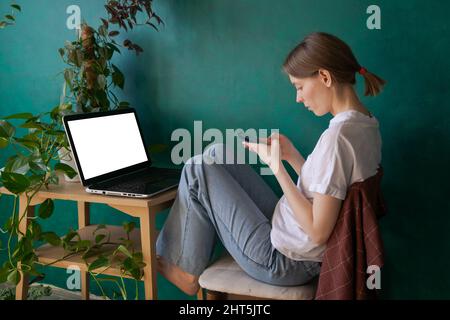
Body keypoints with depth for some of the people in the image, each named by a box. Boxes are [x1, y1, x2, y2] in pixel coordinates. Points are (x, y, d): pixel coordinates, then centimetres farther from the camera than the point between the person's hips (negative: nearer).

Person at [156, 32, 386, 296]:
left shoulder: (338, 135, -27)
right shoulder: (368, 125, 3)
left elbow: (318, 232, -26)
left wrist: (277, 168, -20)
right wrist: (291, 156, 1)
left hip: (285, 263, -9)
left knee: (197, 170, -1)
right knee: (218, 153, 11)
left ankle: (186, 269, 17)